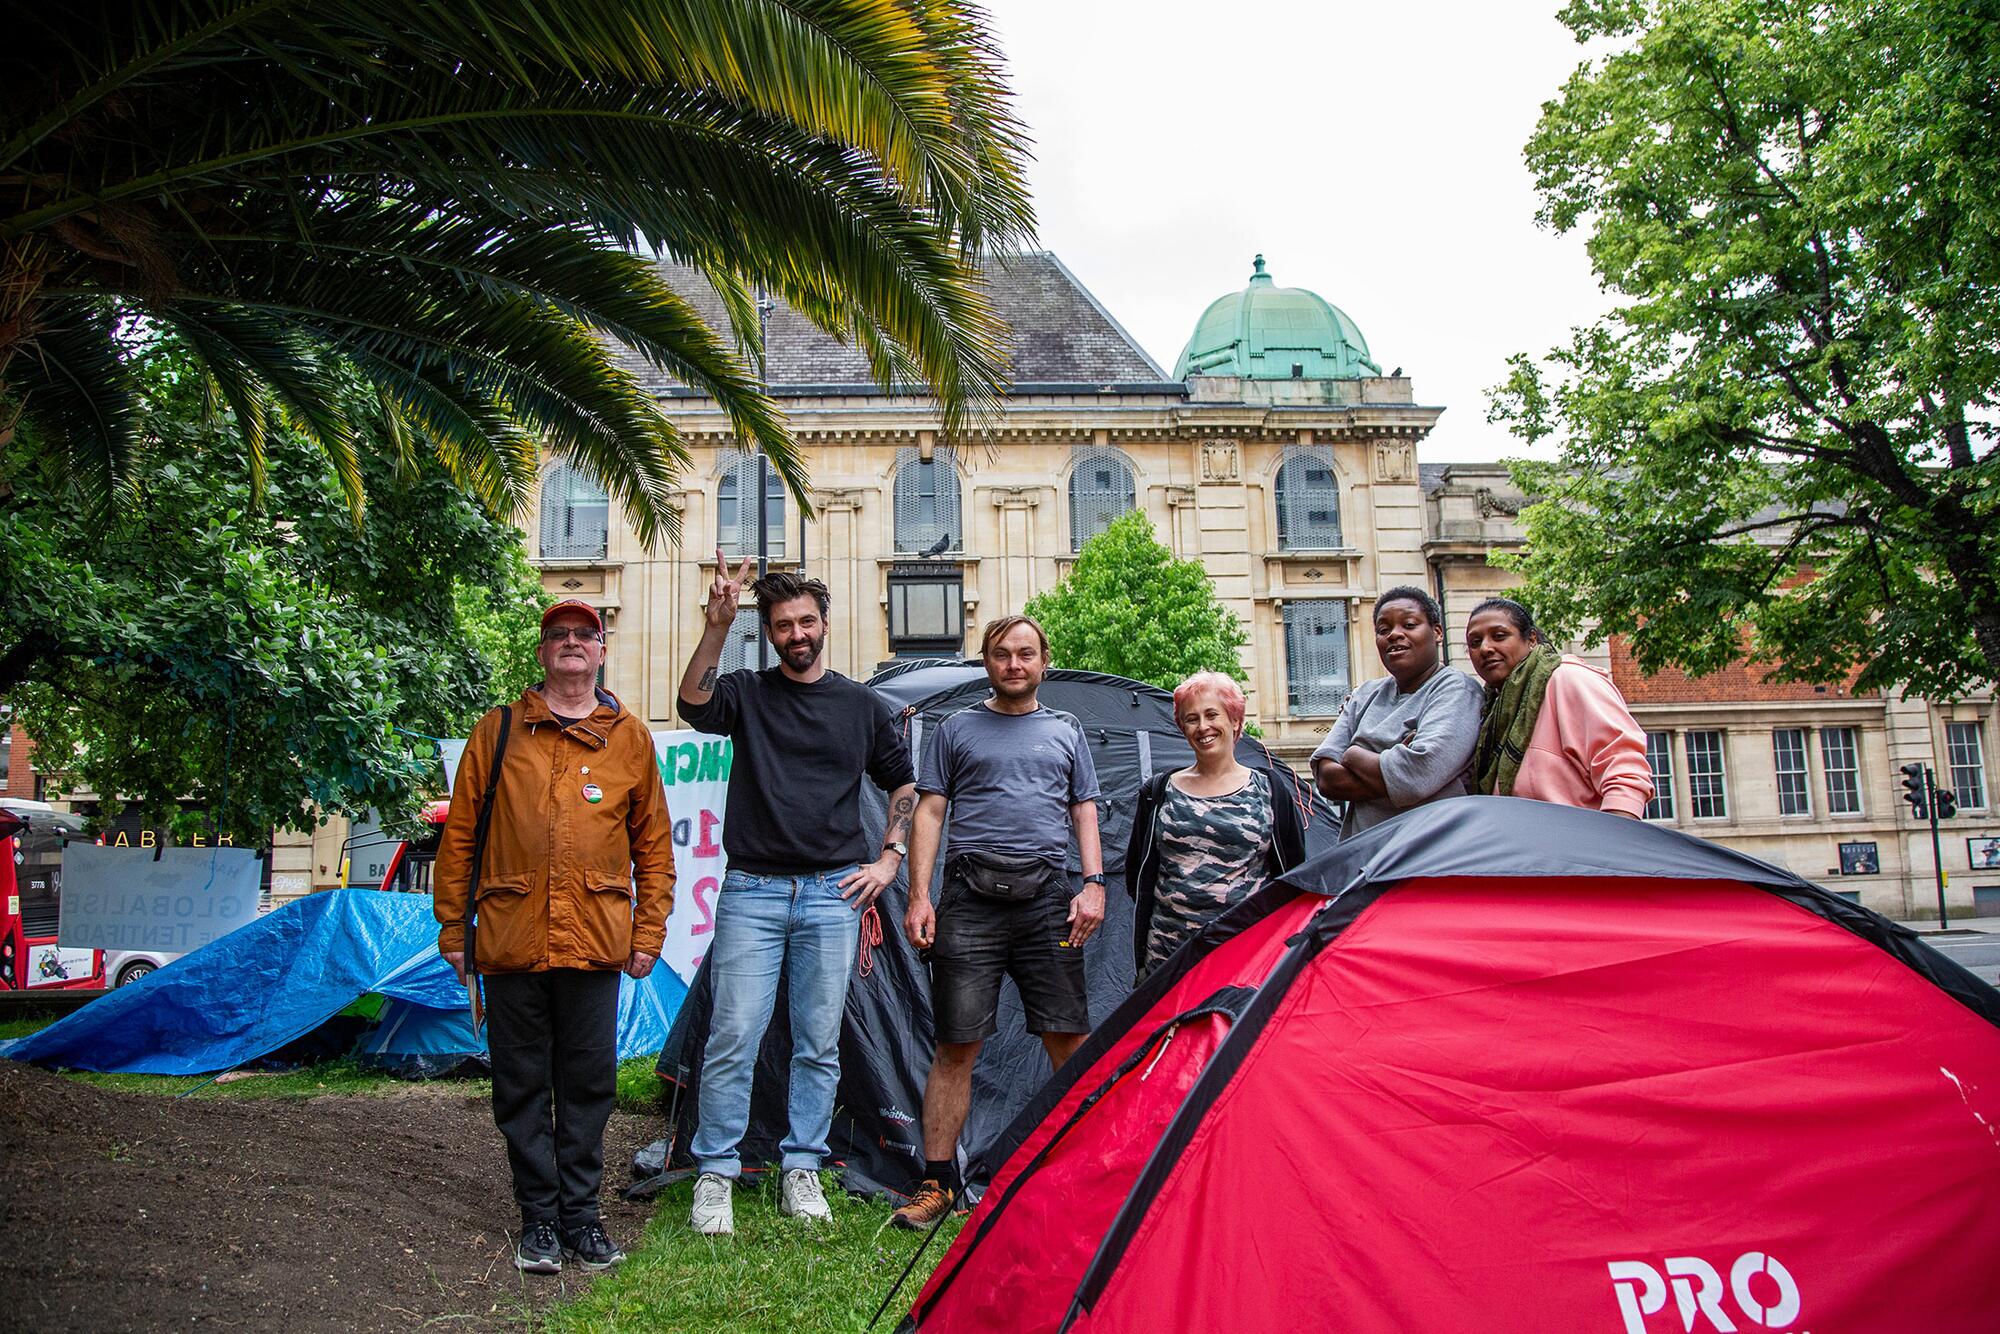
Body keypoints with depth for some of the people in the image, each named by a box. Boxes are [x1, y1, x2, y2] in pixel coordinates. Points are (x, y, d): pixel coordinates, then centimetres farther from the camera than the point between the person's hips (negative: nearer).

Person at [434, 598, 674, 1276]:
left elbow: (654, 845, 11)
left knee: (587, 1085, 5)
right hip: (510, 939, 0)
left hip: (595, 941, 0)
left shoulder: (630, 738, 10)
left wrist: (648, 934, 5)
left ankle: (581, 1215, 18)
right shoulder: (497, 732, 9)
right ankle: (540, 1218, 19)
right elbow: (459, 835, 10)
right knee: (522, 1086, 7)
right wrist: (453, 926, 6)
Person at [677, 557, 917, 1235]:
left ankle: (801, 1170, 19)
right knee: (733, 1038, -5)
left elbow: (906, 784, 18)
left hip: (832, 895, 2)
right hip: (751, 893, -1)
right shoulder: (748, 693, 5)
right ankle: (715, 1175, 8)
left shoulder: (863, 705, 10)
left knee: (819, 1044, 6)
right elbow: (694, 706, -17)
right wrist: (717, 625, -26)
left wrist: (888, 859, 8)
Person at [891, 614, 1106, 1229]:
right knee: (956, 1045, -1)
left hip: (1048, 899, 1)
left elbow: (1085, 814, 17)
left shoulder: (1067, 731, 18)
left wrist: (1093, 884, 2)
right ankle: (937, 1182, 8)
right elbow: (930, 812, 8)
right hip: (971, 901, -1)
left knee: (1070, 1042, 0)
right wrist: (919, 894, -2)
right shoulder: (956, 729, 13)